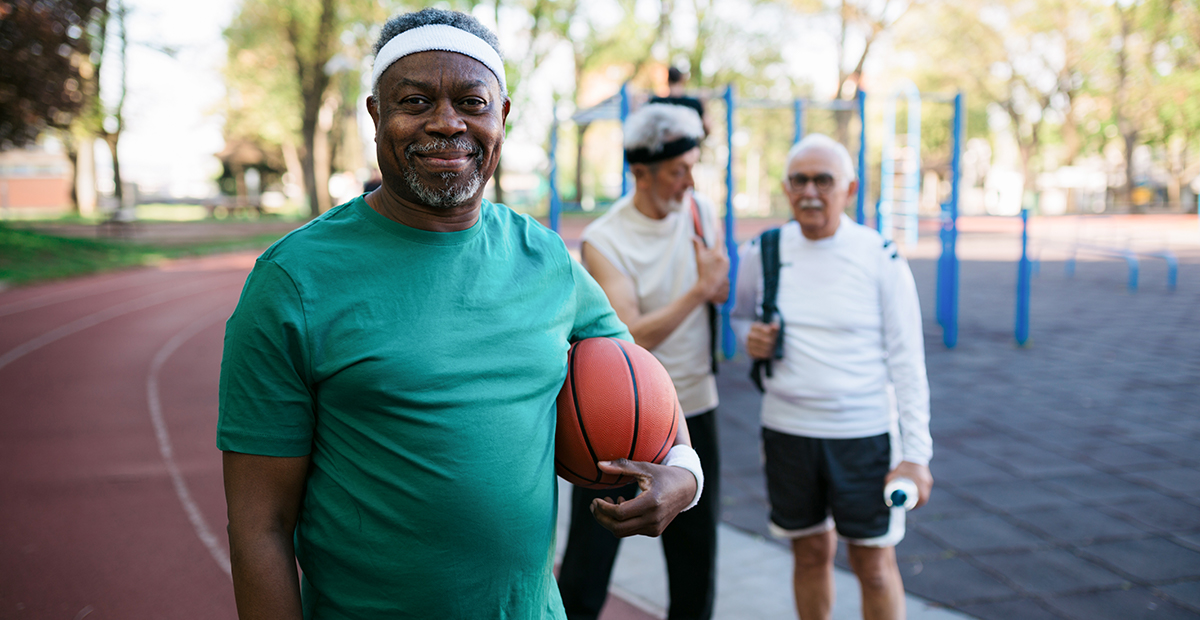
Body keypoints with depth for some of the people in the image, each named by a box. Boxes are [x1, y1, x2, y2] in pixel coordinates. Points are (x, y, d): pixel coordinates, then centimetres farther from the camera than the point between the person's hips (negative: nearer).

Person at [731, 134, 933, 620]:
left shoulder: (881, 258, -8)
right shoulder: (762, 253, 0)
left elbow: (907, 361, -6)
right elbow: (741, 313, 19)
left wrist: (916, 453, -10)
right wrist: (749, 336, -6)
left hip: (865, 434, -2)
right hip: (787, 430, 3)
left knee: (874, 565, 5)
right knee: (811, 554, 15)